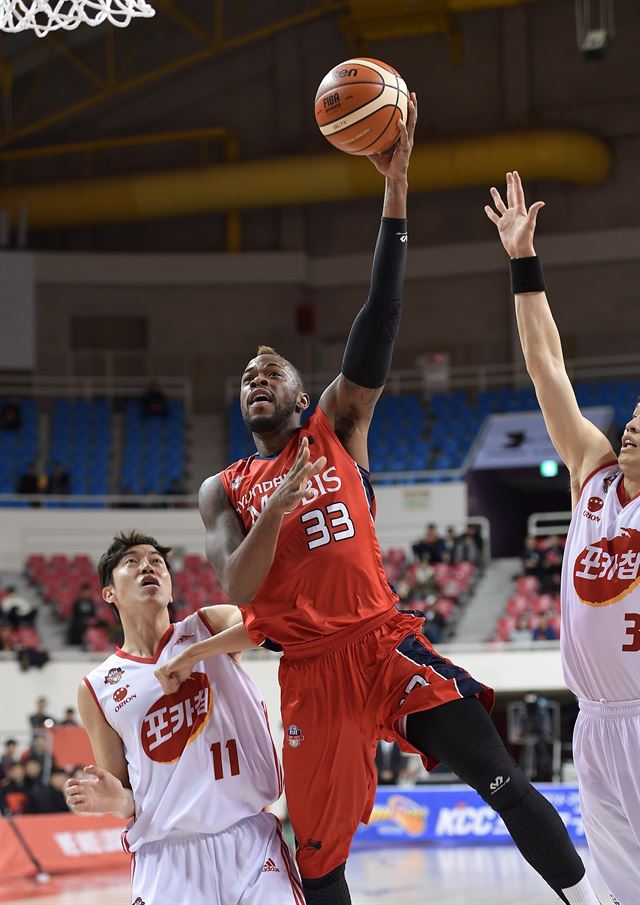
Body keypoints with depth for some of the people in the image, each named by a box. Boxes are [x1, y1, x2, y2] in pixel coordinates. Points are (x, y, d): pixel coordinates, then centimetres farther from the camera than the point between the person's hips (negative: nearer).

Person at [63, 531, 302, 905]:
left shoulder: (209, 627, 7)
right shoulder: (97, 689, 8)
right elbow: (124, 795, 12)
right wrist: (117, 800, -9)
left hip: (250, 837, 0)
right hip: (165, 854, 1)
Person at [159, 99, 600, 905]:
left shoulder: (338, 430, 9)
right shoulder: (223, 491, 13)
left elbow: (380, 323, -2)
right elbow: (235, 590, -3)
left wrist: (394, 188, -12)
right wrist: (278, 505, -17)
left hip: (385, 643, -1)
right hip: (310, 670, 1)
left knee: (501, 782, -11)